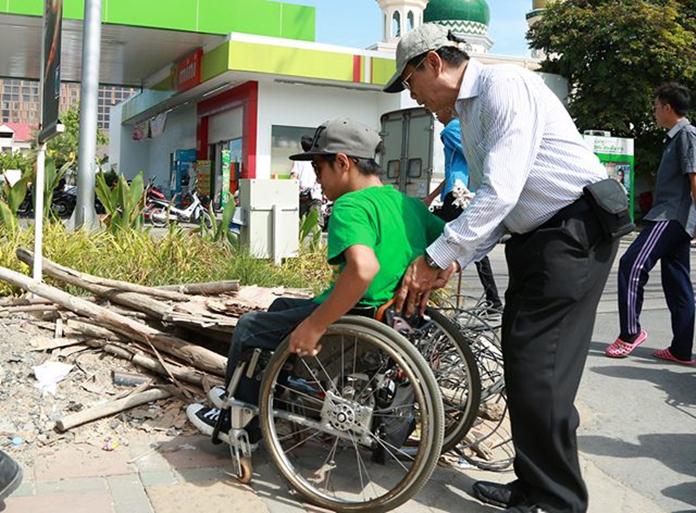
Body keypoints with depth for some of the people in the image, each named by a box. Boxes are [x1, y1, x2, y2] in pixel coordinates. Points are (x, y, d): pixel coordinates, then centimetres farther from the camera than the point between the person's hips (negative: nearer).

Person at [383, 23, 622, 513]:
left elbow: (500, 194, -22)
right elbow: (488, 203, 17)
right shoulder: (469, 114, 17)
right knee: (520, 363, 11)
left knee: (539, 370, -10)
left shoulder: (504, 86, -14)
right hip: (535, 236, 10)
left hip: (574, 230, -10)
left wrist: (433, 258, -17)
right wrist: (451, 262, 4)